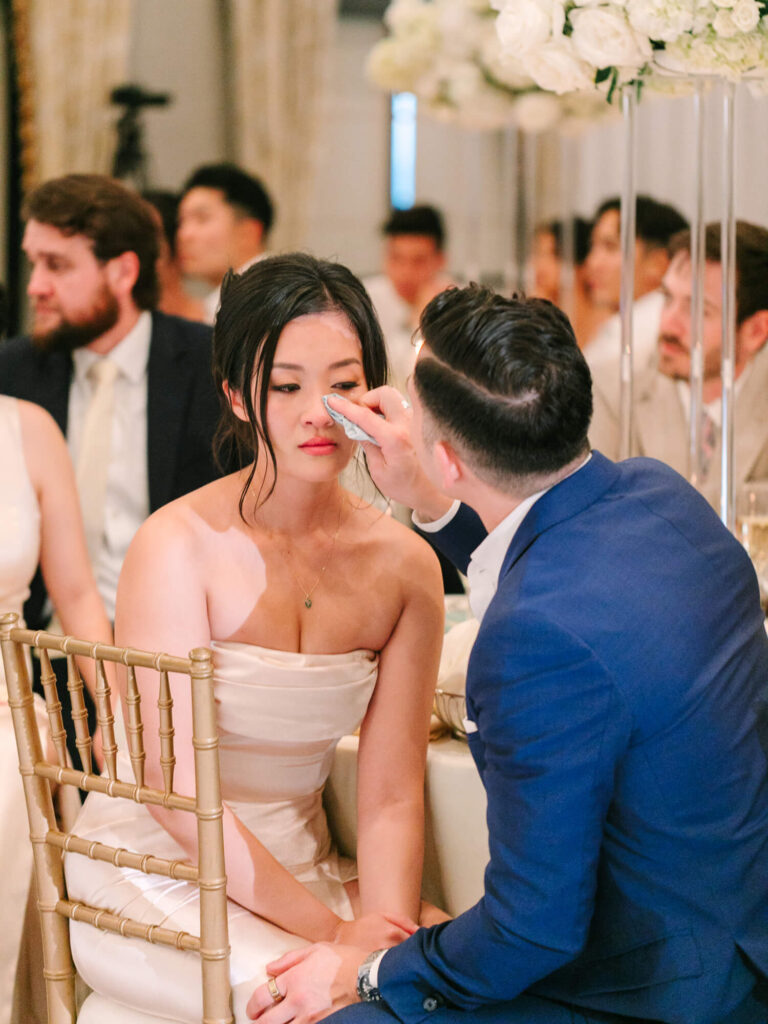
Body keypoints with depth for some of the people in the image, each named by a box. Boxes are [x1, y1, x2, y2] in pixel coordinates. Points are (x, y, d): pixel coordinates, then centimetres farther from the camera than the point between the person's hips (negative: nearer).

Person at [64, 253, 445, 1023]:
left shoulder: (403, 566, -1)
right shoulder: (179, 547, -15)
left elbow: (391, 794, -1)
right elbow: (178, 790, -17)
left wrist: (387, 927, -19)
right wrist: (332, 931, -19)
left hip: (298, 868, 4)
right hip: (153, 867, -4)